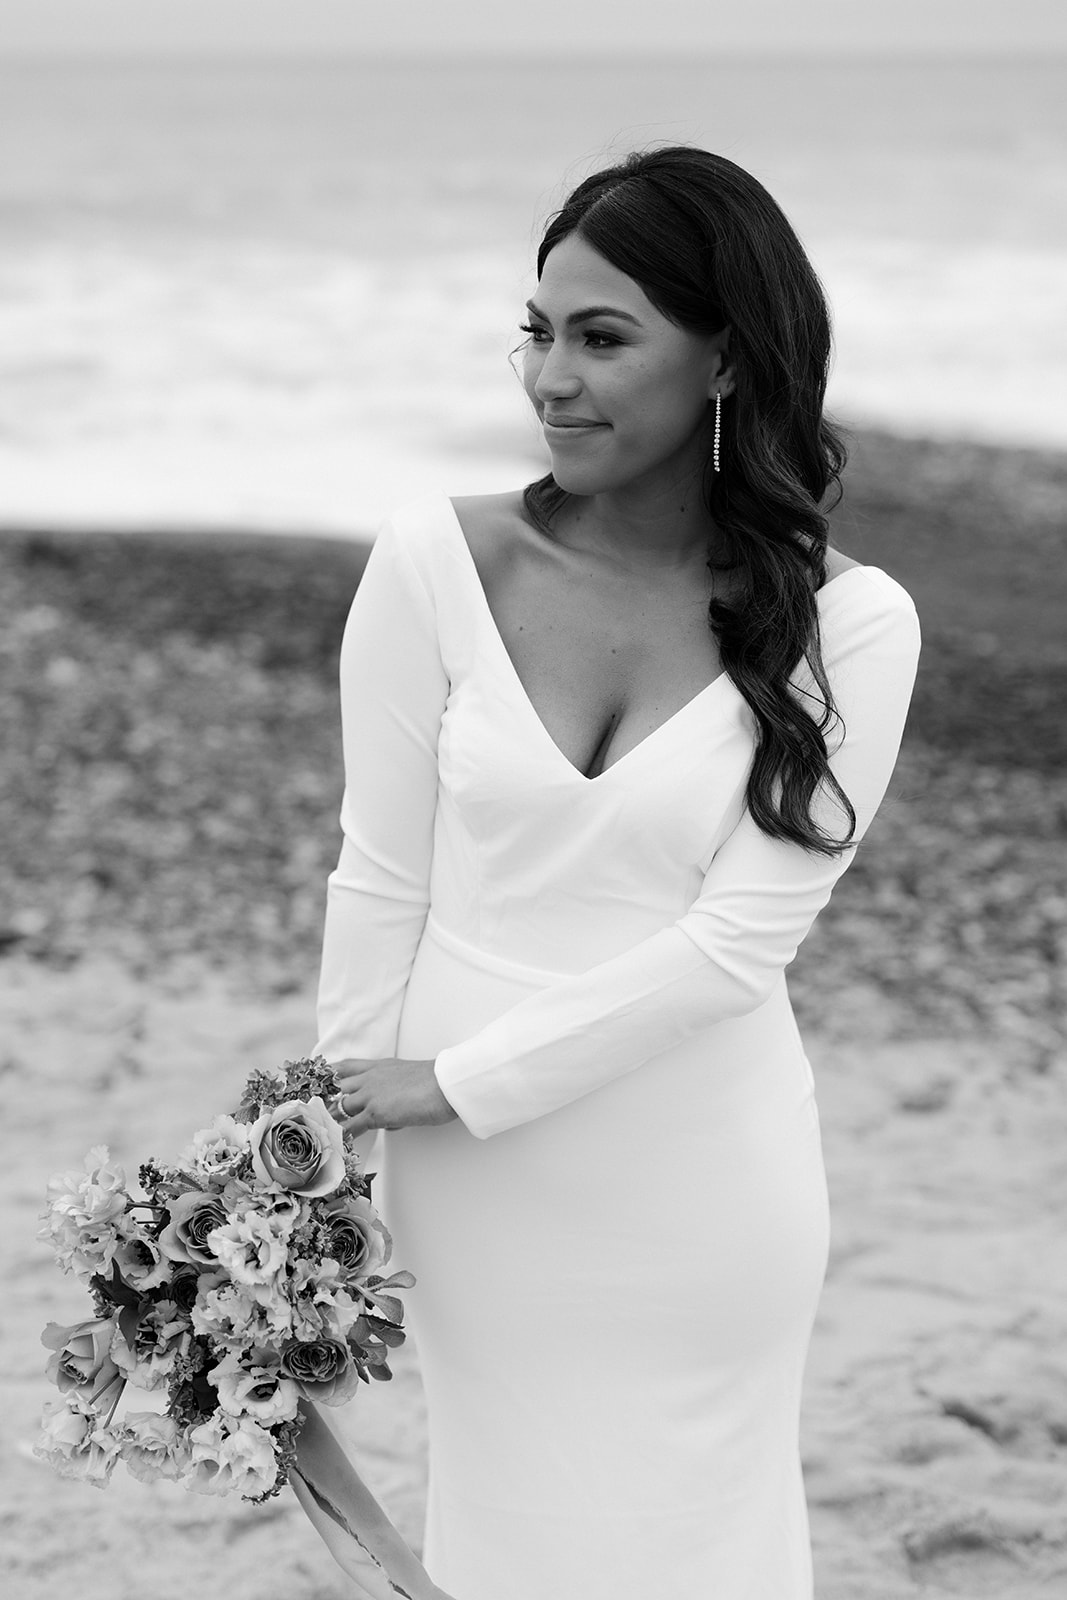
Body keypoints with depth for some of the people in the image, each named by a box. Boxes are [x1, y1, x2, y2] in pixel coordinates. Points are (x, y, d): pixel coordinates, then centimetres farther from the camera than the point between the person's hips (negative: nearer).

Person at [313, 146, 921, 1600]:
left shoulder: (844, 625, -9)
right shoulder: (438, 566, -7)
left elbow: (739, 939, -13)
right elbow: (379, 884, -3)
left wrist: (457, 1081, -13)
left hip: (704, 1190, -1)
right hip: (476, 1193, 1)